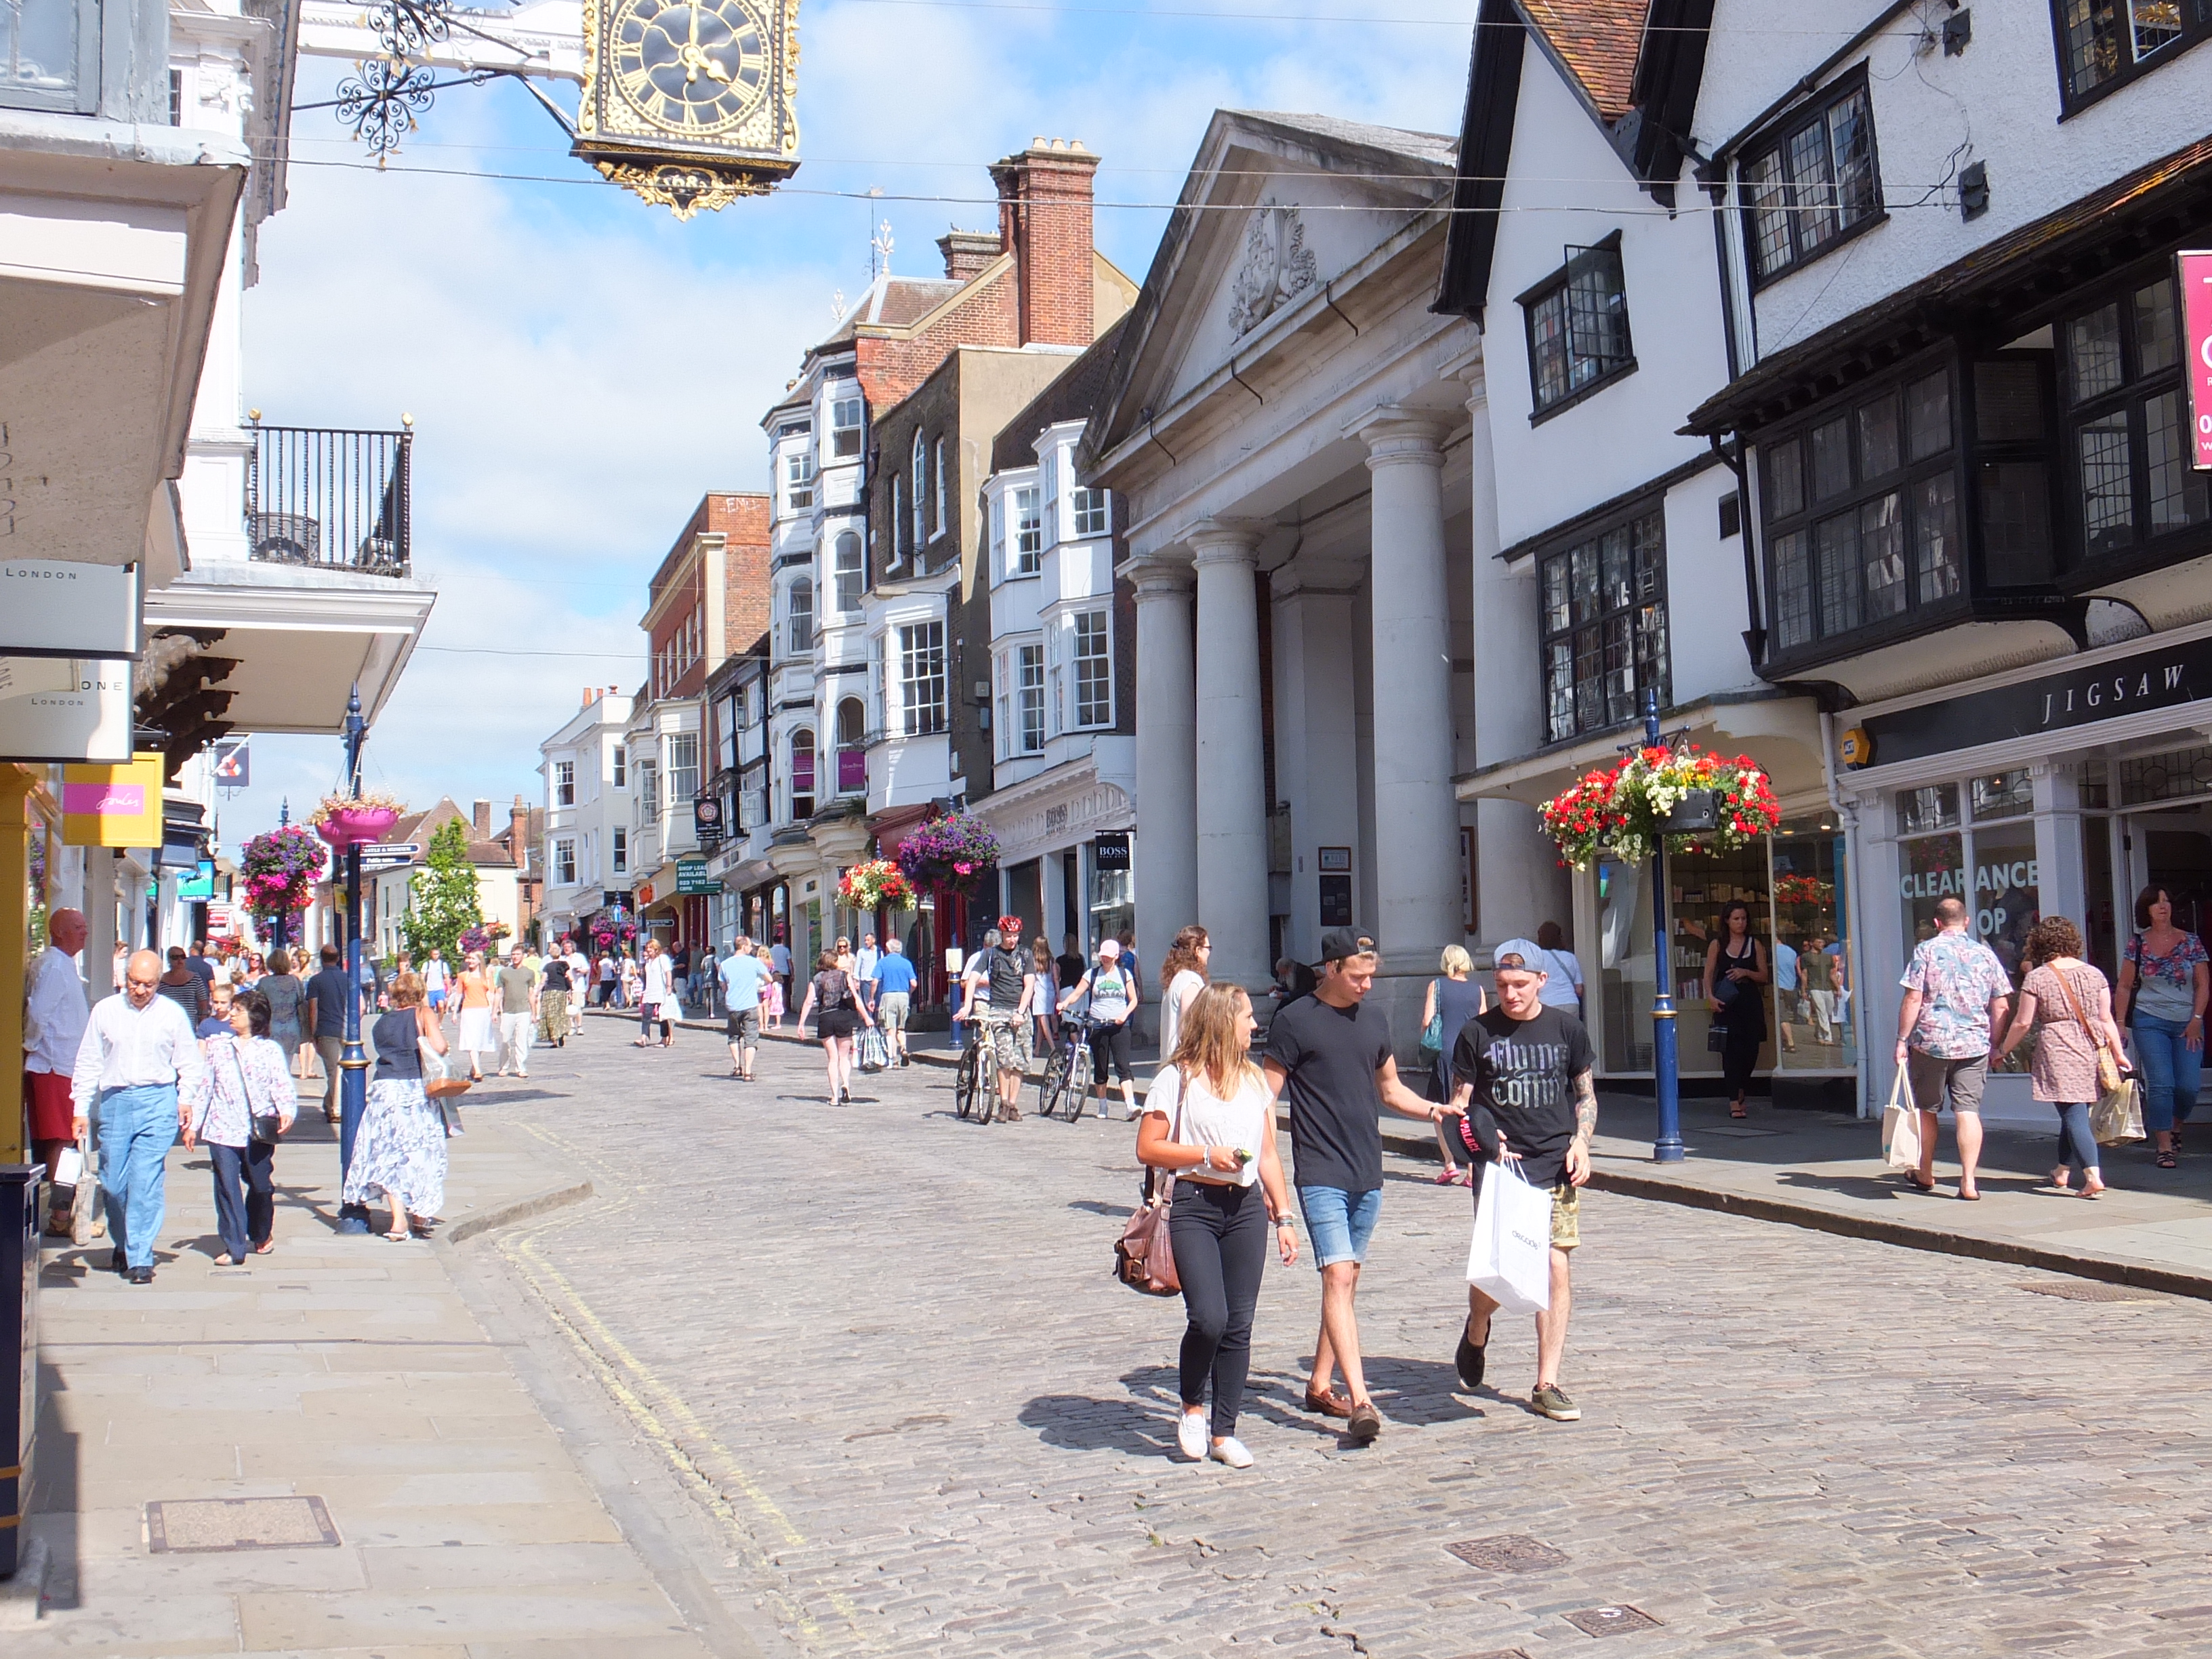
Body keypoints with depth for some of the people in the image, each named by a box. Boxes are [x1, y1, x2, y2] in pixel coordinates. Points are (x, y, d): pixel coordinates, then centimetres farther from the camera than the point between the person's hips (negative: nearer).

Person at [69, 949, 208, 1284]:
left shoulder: (172, 1014, 2)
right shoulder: (105, 1010, 5)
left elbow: (190, 1064, 10)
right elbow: (88, 1063, 10)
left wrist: (185, 1098, -4)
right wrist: (80, 1109, 6)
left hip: (157, 1101, -2)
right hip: (115, 1101, 2)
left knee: (145, 1182, -9)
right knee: (113, 1182, 7)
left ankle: (140, 1258, -4)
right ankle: (123, 1244, 30)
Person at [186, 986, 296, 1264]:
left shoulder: (270, 1049, 2)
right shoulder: (216, 1045, 9)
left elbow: (282, 1085, -4)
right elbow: (204, 1085, 12)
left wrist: (287, 1111, -23)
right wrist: (194, 1124, 10)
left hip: (258, 1131, -1)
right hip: (222, 1129, 1)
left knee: (261, 1186, 9)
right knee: (227, 1186, -4)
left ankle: (261, 1236, 33)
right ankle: (234, 1247, 0)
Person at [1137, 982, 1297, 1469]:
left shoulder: (1254, 1079, 14)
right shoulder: (1178, 1078, -3)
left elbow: (1267, 1155, 17)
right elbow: (1147, 1149, -4)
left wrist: (1283, 1218, 13)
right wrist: (1207, 1154, -13)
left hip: (1246, 1209, 5)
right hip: (1194, 1206, -5)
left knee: (1238, 1326, 3)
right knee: (1208, 1317, -15)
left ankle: (1224, 1433, 13)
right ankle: (1192, 1407, 11)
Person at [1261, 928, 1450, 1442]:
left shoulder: (1375, 1020, 12)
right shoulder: (1295, 1021, -6)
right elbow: (1268, 1096, -5)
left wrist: (1431, 1109, 4)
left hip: (1368, 1176, 6)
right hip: (1321, 1175, -6)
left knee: (1348, 1281, 11)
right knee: (1337, 1276, -15)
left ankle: (1320, 1386, 23)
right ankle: (1359, 1400, -20)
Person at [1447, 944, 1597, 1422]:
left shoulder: (1566, 1028, 6)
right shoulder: (1477, 1033, 1)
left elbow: (1586, 1095, 15)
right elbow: (1460, 1101, 5)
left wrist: (1580, 1143, -1)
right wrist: (1480, 1137, -15)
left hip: (1556, 1167, 2)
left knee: (1557, 1270, -2)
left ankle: (1547, 1384, 7)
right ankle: (1476, 1330, 30)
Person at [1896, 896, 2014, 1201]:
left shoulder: (1926, 950, -2)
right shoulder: (1985, 954, 7)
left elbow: (1913, 999, -8)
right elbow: (2000, 1006, 8)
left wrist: (1902, 1040, -3)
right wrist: (1994, 1044, 18)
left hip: (1930, 1042, -2)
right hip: (1974, 1045, 2)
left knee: (1926, 1109, 13)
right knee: (1968, 1111, 0)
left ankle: (1925, 1175, 24)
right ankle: (1968, 1181, -8)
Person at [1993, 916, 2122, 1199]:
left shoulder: (2036, 977, -5)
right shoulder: (2094, 974, 6)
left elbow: (2022, 1023, -3)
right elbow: (2106, 1019, 5)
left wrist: (2002, 1051, 10)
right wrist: (2118, 1054, 10)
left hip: (2057, 1053, -5)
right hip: (2092, 1051, 5)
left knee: (2074, 1115, -4)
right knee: (2075, 1114, 16)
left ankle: (2093, 1179, -16)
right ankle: (2062, 1172, 31)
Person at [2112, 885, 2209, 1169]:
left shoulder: (2191, 942, 4)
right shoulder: (2137, 944, 2)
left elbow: (2202, 985, 4)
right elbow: (2125, 987, 4)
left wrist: (2196, 1020, -5)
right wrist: (2120, 1023, -3)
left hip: (2187, 1024, 2)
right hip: (2150, 1022, -1)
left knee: (2188, 1086, -2)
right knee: (2161, 1084, -10)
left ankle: (2175, 1129, 27)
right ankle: (2165, 1147, -4)